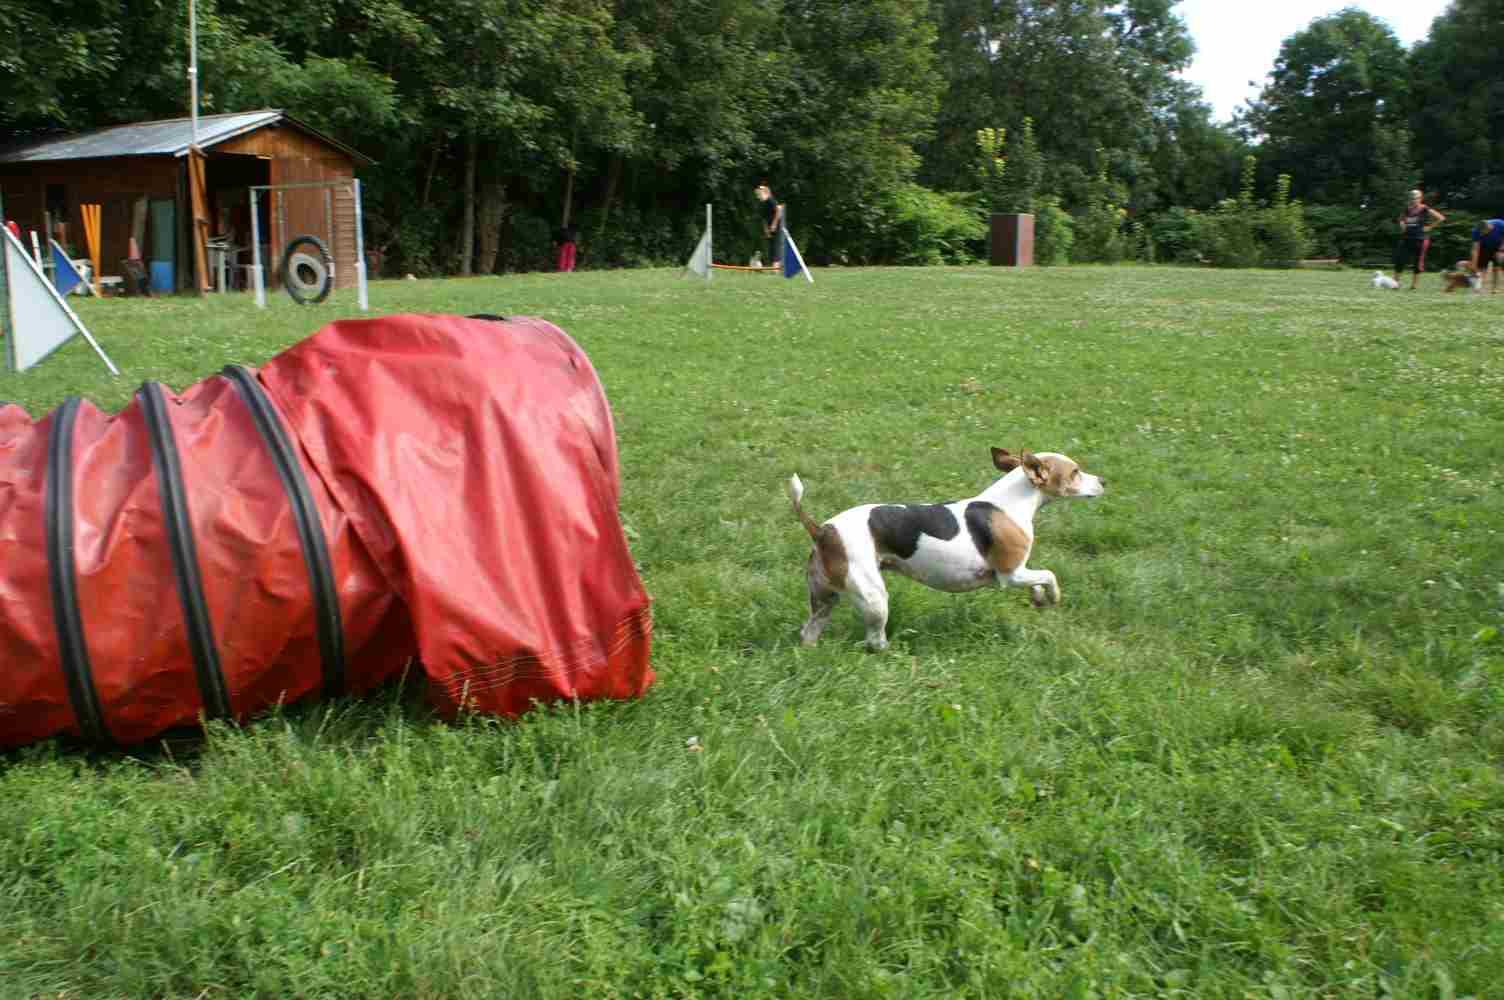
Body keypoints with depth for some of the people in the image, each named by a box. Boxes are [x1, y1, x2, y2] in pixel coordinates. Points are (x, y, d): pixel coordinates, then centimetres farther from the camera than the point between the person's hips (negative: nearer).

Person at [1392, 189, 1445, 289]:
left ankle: (1415, 285, 9)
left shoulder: (1424, 209, -6)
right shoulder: (1407, 209, 8)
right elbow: (1400, 219, 29)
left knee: (1417, 262, 1)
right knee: (1399, 260, -1)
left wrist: (1429, 226, -7)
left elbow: (1441, 218, -8)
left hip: (1420, 239, -5)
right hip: (1406, 238, 5)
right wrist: (1402, 224, 9)